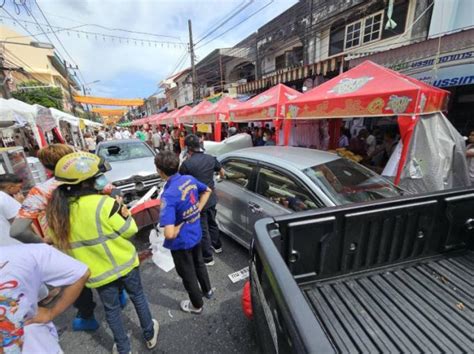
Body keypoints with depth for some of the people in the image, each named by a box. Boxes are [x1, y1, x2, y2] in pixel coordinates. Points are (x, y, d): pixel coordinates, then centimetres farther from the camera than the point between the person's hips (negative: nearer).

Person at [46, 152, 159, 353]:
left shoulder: (57, 212, -10)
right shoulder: (104, 204, -26)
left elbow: (59, 243, 2)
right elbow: (129, 230, -17)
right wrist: (123, 210, -4)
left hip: (97, 272, 3)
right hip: (123, 262, -3)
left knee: (111, 309, 24)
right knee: (138, 297, 22)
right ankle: (149, 335, 43)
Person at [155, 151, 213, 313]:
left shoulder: (168, 194, -32)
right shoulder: (190, 179, -11)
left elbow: (169, 234, -37)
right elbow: (207, 191, 10)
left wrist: (177, 229, -15)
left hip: (181, 241, -7)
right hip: (196, 233, 7)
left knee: (188, 274, 19)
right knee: (199, 263, 30)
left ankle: (197, 305, 44)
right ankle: (207, 290, 55)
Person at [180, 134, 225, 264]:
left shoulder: (186, 163, -20)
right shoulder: (211, 158, -2)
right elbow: (222, 172, 12)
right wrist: (221, 177, 34)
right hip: (211, 198, 6)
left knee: (202, 229, 8)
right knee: (212, 223, 26)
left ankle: (207, 258, 22)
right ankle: (217, 245, 46)